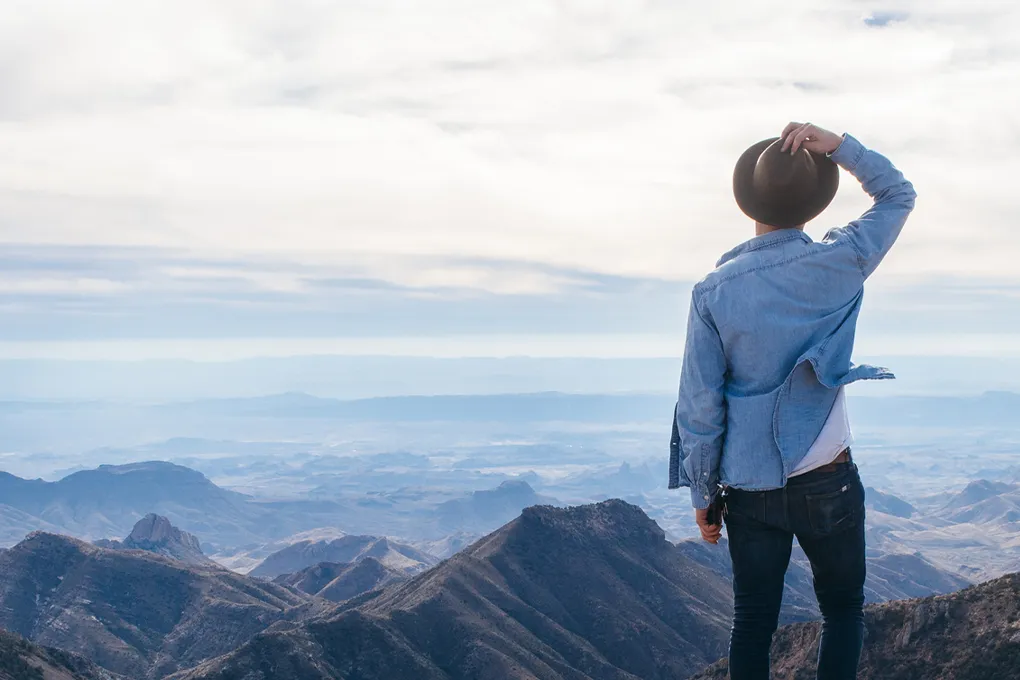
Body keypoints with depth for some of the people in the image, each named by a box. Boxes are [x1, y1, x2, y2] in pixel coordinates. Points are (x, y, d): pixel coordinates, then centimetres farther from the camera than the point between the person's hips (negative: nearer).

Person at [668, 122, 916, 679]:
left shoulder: (713, 292, -9)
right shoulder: (838, 266, -10)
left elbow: (699, 405, -6)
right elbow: (898, 194, 9)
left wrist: (703, 495, 5)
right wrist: (837, 145, -5)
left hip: (749, 490, 1)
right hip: (827, 482, -1)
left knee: (753, 622, 12)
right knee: (843, 611, 17)